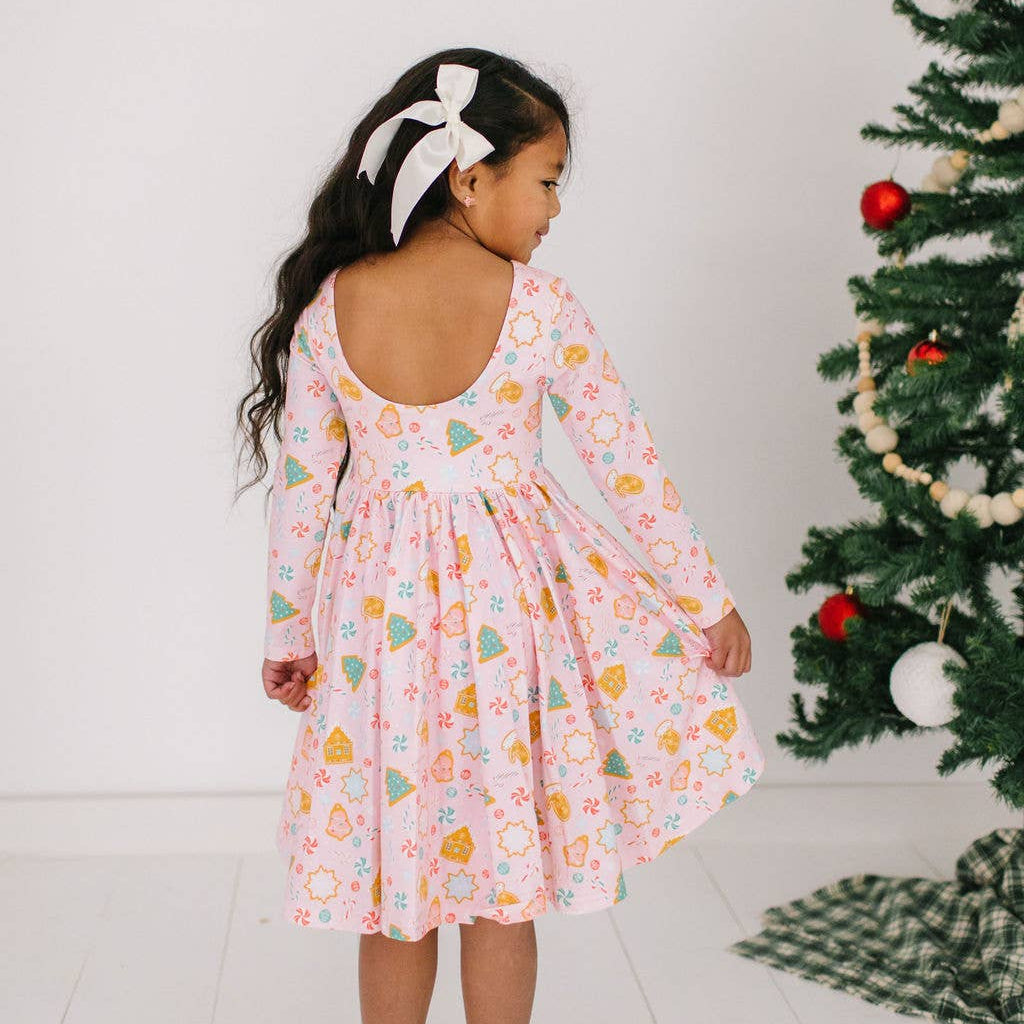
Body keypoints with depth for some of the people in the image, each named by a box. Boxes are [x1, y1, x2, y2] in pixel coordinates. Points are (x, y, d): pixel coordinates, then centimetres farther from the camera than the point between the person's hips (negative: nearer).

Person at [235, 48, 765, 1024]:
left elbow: (301, 487, 0)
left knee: (393, 882, 15)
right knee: (505, 883, 13)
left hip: (378, 607, 2)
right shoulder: (541, 304, -11)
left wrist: (288, 633, 12)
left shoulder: (328, 309, -5)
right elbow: (628, 465, -6)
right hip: (512, 599, -2)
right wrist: (709, 602, 4)